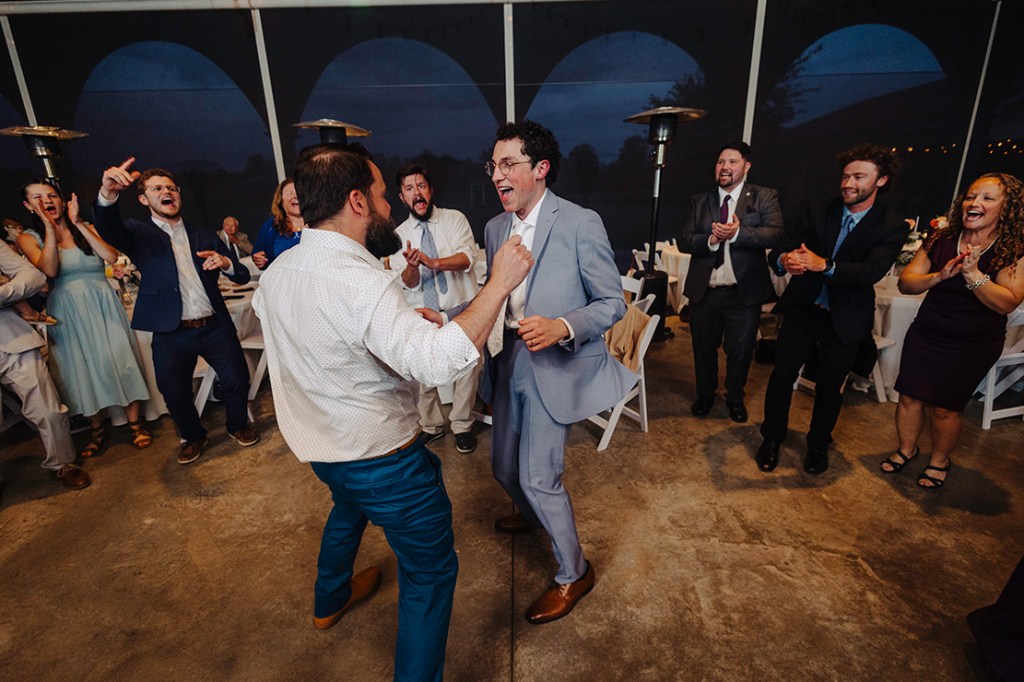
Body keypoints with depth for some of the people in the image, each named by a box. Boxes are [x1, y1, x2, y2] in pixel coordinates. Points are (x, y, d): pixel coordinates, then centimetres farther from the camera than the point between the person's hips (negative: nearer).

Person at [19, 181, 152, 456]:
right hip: (68, 311, 0)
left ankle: (134, 423, 10)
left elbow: (112, 256, -12)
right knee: (83, 369, 7)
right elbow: (49, 270, -15)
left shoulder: (86, 228, 6)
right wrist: (50, 228, -14)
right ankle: (97, 430, 22)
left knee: (119, 361, -1)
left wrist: (78, 223, -11)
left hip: (102, 306, 0)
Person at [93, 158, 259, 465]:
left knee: (238, 379, 3)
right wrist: (108, 194, -41)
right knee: (174, 394, 6)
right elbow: (108, 229, -20)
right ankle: (192, 437, 34)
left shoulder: (205, 237, 12)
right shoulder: (138, 234, 4)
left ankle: (238, 426, 30)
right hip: (171, 334, -1)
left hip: (215, 327, 2)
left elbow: (242, 276, 9)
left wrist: (226, 263, -14)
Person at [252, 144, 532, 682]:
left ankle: (329, 601, 63)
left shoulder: (278, 271, -2)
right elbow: (440, 361, -41)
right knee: (431, 572, 10)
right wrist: (499, 283, -33)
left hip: (318, 445, 9)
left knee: (348, 506, 38)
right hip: (379, 457, -9)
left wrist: (404, 321, 9)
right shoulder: (359, 282, -31)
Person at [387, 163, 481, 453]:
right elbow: (407, 283, -1)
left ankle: (462, 425, 26)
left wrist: (433, 262, -28)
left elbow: (468, 257, -13)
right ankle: (430, 426, 28)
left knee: (467, 369, 6)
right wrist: (411, 266, -24)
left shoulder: (455, 219, 2)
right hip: (422, 314, 2)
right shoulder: (400, 234, 6)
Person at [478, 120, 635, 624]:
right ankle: (533, 515, 54)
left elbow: (613, 303, -11)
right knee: (505, 467, 19)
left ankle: (573, 573, 24)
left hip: (554, 368, -6)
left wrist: (562, 327, -27)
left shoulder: (581, 224, -14)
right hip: (509, 363, 7)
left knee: (538, 477, -4)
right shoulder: (495, 228, 6)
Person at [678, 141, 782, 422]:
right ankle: (705, 395, 36)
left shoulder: (764, 197, 1)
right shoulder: (699, 201, 7)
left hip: (744, 291, -2)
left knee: (740, 351, 11)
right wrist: (710, 240, -21)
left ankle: (735, 398, 34)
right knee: (704, 348, 14)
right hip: (704, 290, 2)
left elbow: (774, 233, -15)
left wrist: (737, 233, -29)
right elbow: (684, 241, -2)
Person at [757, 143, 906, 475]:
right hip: (802, 309, 2)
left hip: (845, 320, -1)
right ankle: (772, 437, 23)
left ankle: (818, 444, 34)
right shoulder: (819, 212, 1)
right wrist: (784, 260, -33)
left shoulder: (892, 226, -6)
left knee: (830, 387, 11)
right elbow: (777, 251, -9)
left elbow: (871, 272, -23)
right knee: (781, 375, 3)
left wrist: (824, 265, -38)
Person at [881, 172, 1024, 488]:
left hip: (973, 345, -2)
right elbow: (905, 282, -7)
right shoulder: (940, 240, -2)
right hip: (925, 335, 3)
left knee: (944, 407, 5)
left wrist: (973, 273, -30)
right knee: (909, 397, 7)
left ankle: (939, 461, 30)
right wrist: (940, 276, -25)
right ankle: (906, 449, 31)